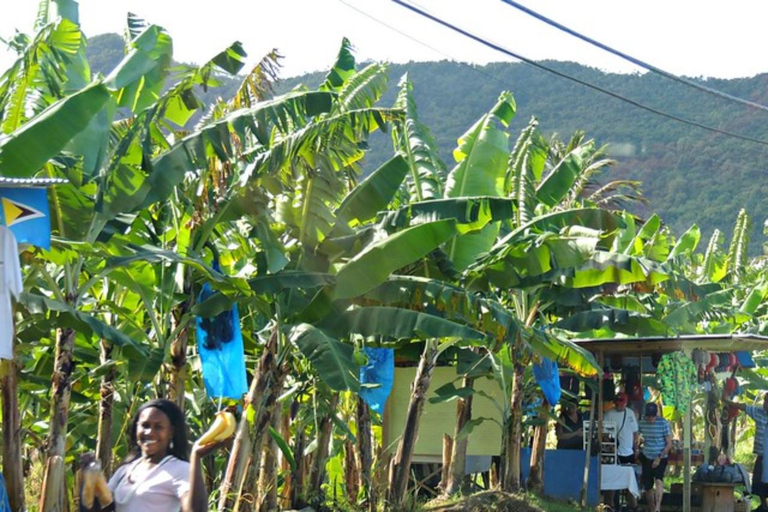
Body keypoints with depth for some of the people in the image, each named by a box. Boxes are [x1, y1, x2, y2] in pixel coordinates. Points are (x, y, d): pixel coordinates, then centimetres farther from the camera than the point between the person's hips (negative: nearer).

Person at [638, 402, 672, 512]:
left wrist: (659, 458, -16)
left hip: (661, 458, -4)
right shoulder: (642, 423, 0)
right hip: (647, 458, 4)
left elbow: (669, 444, -9)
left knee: (659, 480, -26)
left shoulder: (663, 423, -10)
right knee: (647, 487, 5)